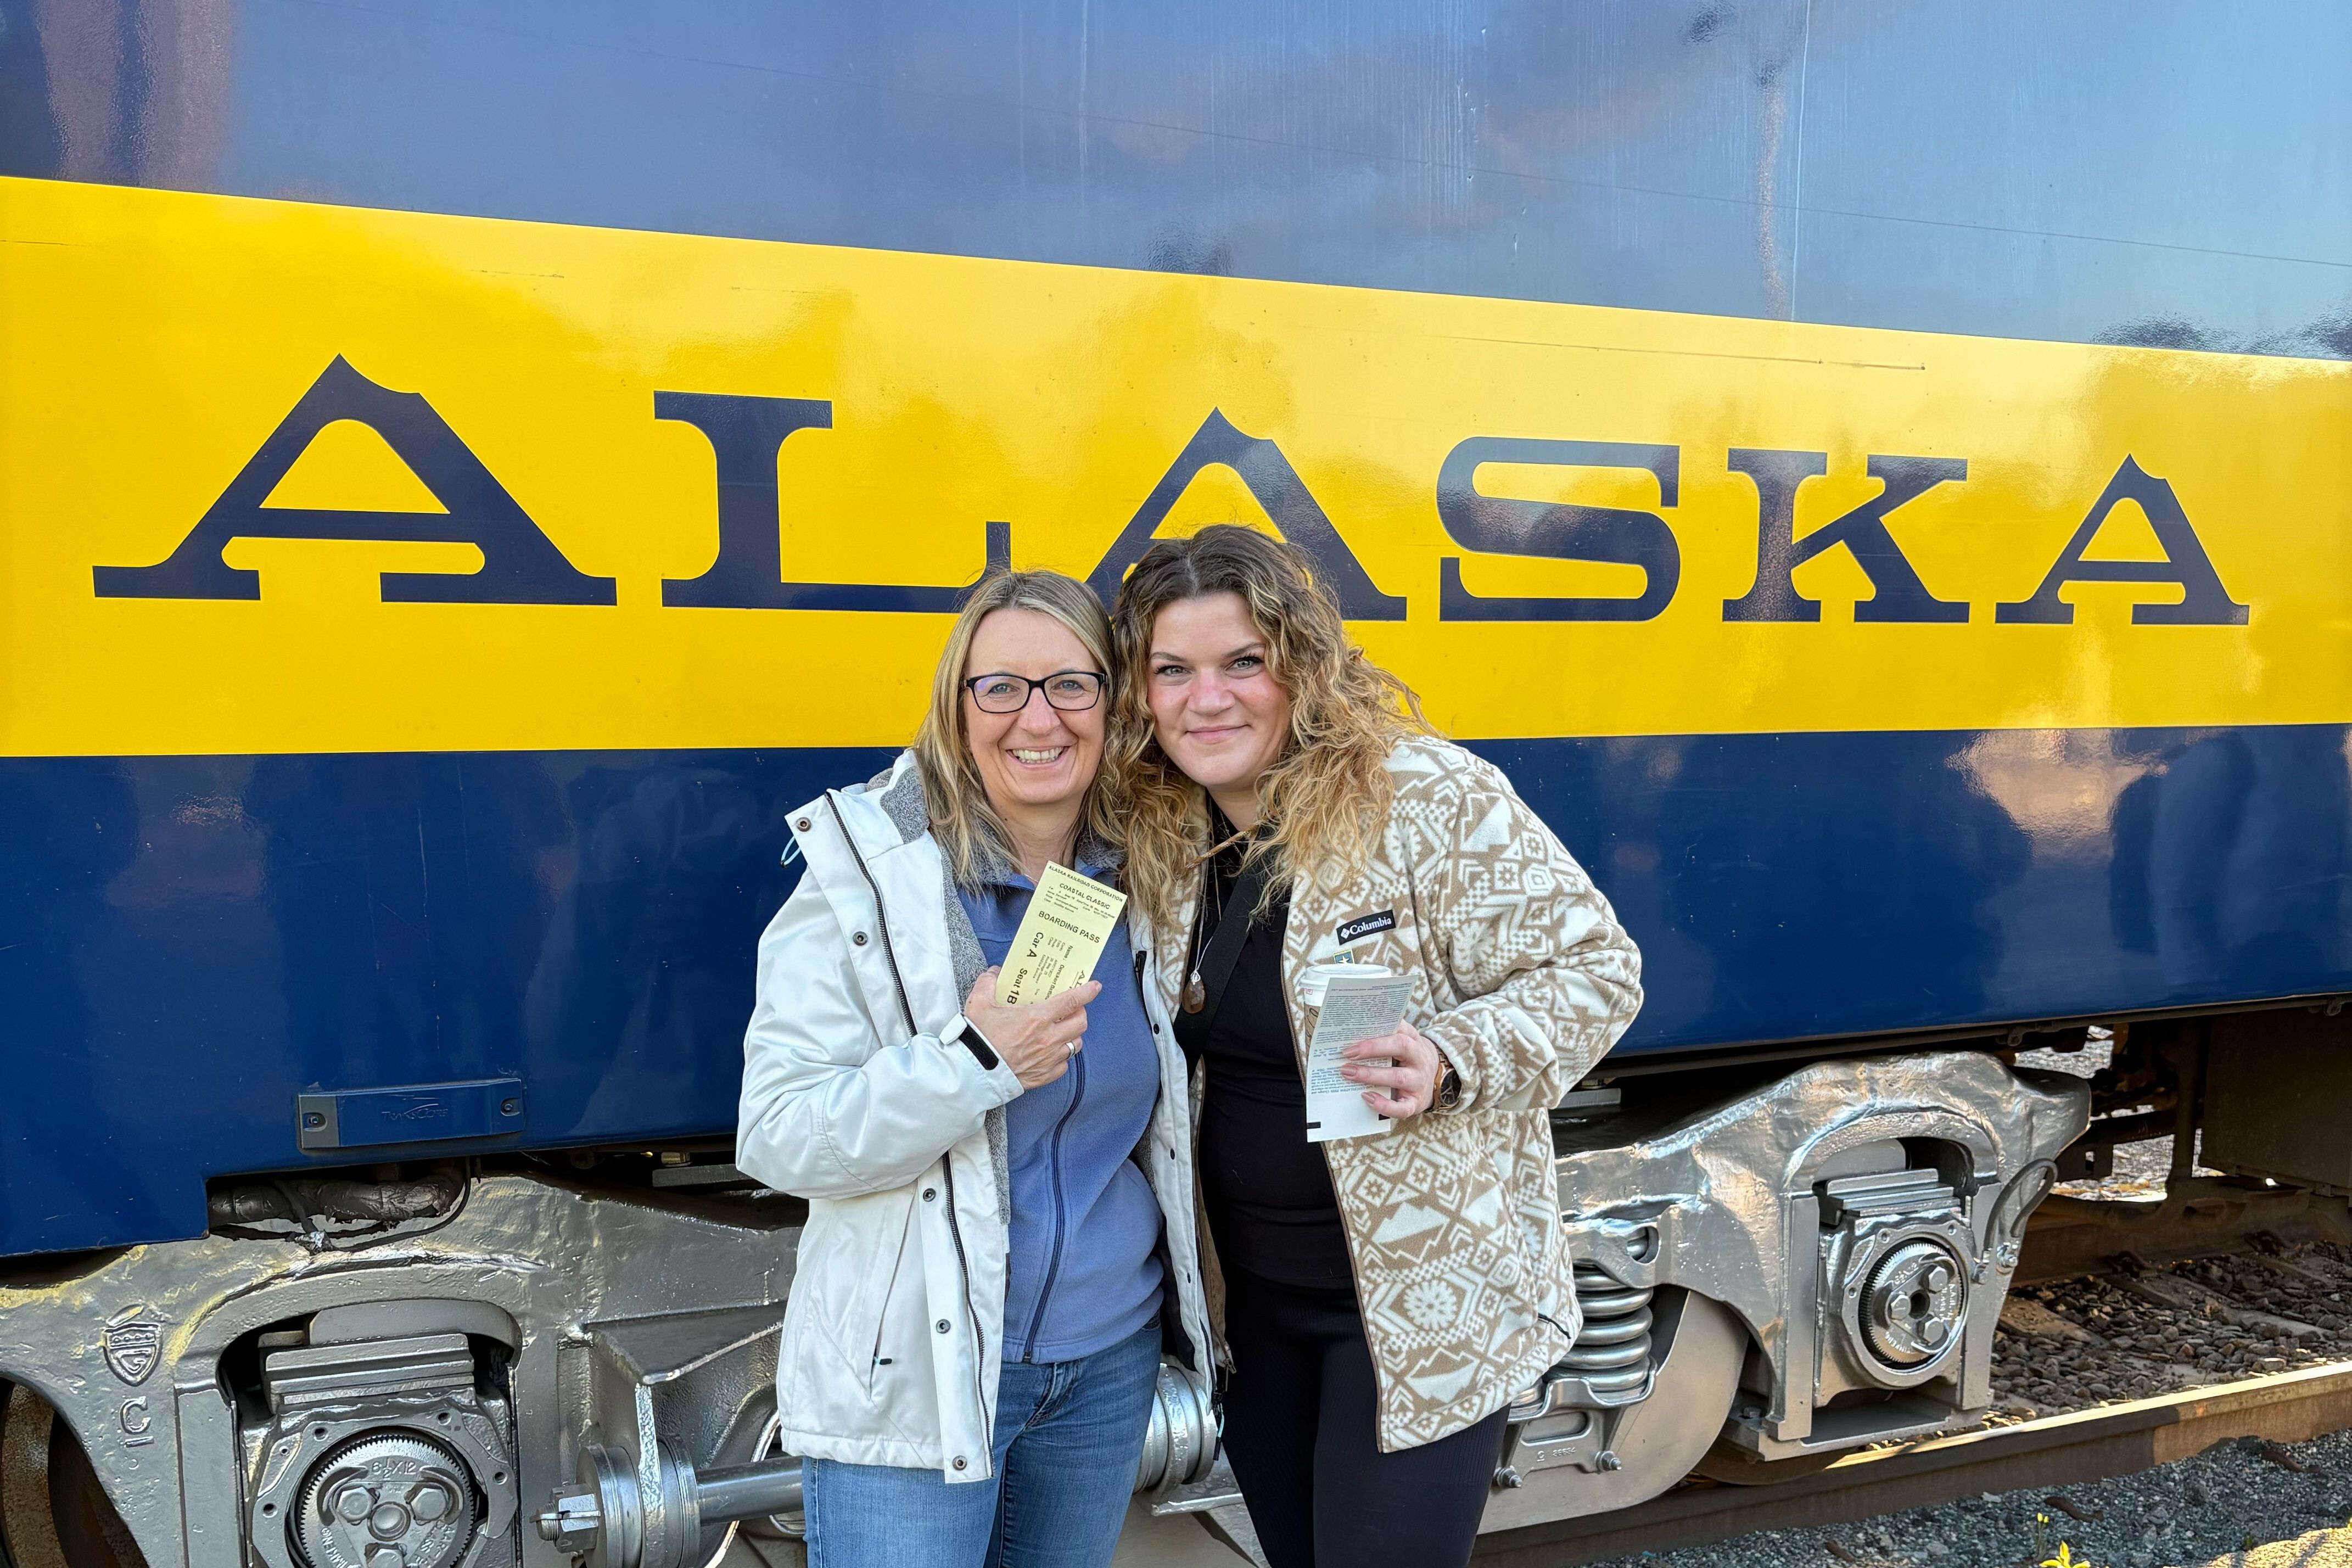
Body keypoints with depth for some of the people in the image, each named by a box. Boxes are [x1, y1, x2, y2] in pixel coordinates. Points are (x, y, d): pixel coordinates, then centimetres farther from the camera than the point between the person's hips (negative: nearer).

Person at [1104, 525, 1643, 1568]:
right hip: (1253, 1304, 6)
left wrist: (1448, 1059, -30)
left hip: (1426, 1310, -6)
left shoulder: (1434, 800, -19)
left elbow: (1594, 971, -14)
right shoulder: (1156, 837, -1)